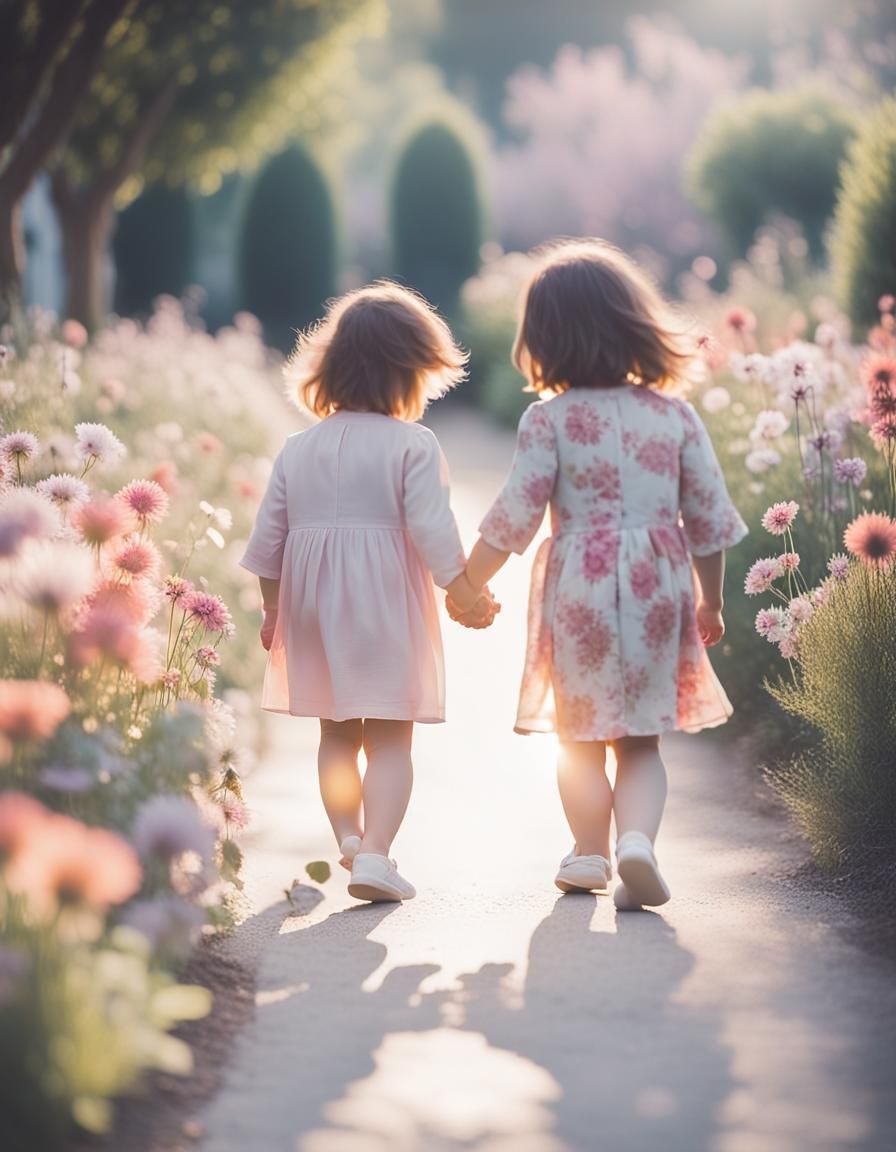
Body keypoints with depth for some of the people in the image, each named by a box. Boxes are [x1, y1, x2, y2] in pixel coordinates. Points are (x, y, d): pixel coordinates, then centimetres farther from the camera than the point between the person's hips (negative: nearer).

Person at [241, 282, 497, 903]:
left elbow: (269, 535, 8)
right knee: (391, 739, -1)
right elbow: (432, 530, -15)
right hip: (387, 608, -5)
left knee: (337, 732, 20)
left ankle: (348, 836, 25)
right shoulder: (414, 445, -9)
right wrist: (466, 593, -7)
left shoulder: (299, 447, 6)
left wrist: (273, 607, 17)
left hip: (316, 607, 5)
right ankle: (375, 853, -10)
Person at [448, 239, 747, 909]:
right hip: (657, 589, 2)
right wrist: (711, 602, 16)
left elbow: (515, 519, -9)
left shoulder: (549, 419, -9)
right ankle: (638, 837, -14)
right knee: (641, 739, 9)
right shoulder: (675, 414, -1)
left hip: (577, 588, -2)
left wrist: (469, 585, 5)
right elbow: (709, 519, 3)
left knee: (580, 734, 16)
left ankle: (591, 854, 23)